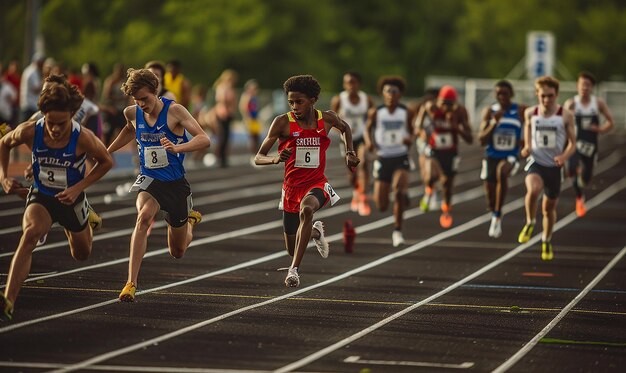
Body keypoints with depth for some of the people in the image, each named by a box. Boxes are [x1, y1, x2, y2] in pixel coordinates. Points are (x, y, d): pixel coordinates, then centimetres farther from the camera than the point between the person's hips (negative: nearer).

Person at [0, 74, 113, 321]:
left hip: (72, 199, 1)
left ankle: (86, 223, 62)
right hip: (41, 196, -1)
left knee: (81, 254, 22)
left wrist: (78, 187, -17)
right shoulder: (29, 132, -22)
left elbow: (107, 162, -8)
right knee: (30, 233, -34)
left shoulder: (83, 138, -27)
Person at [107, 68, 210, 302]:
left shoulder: (174, 111, -17)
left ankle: (190, 221, 48)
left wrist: (177, 148, -43)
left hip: (176, 183, -2)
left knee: (177, 252, 12)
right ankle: (131, 283, -34)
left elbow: (204, 140, -26)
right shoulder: (132, 113, -3)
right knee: (143, 217, -34)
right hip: (149, 179, 2)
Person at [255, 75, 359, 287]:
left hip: (316, 183, -1)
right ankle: (315, 231, 49)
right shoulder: (282, 123, -10)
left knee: (307, 209, -38)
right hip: (292, 187, 1)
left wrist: (350, 152, 10)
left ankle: (294, 269, -38)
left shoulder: (327, 119, -2)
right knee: (292, 249, 11)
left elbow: (344, 128, 24)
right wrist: (275, 159, -31)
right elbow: (258, 158, -11)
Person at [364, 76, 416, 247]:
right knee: (381, 206, 0)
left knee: (399, 191, -31)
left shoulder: (407, 113, -2)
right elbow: (368, 128, 14)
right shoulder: (375, 113, -3)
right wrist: (369, 142, -7)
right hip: (383, 159, 1)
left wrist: (410, 139, -12)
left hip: (401, 158, -1)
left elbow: (412, 132, 11)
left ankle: (397, 231, -15)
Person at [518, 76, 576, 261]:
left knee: (549, 207, 12)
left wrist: (564, 156, -20)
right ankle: (530, 223, -8)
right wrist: (526, 148, -5)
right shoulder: (530, 113, -1)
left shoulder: (565, 116, -6)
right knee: (533, 190, -33)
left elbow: (572, 143, 0)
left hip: (555, 165, 1)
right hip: (536, 162, 0)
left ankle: (546, 241, 37)